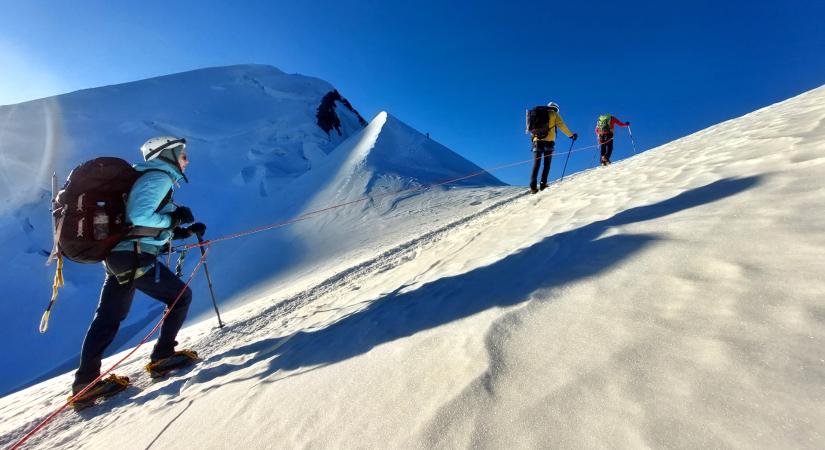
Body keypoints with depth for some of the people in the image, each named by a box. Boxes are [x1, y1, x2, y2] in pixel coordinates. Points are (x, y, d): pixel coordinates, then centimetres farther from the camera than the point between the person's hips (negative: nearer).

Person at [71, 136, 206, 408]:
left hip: (116, 255, 10)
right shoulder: (159, 177, -9)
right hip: (135, 257, -10)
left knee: (107, 317, 12)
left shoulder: (151, 177, 22)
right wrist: (174, 219, -10)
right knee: (181, 295, 3)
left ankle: (86, 383, 20)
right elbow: (139, 216, -24)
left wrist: (187, 231, 16)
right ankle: (162, 358, 10)